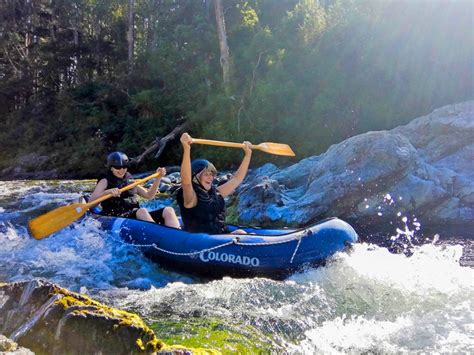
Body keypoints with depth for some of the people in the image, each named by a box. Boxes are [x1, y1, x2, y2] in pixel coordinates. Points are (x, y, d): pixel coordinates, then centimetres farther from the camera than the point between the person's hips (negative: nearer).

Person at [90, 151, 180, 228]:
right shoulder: (105, 182, 8)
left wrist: (158, 178, 13)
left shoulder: (130, 182, 24)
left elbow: (149, 195, 23)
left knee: (168, 210, -15)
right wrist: (106, 192, -23)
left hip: (135, 217, 6)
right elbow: (91, 203, -5)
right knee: (142, 211, -37)